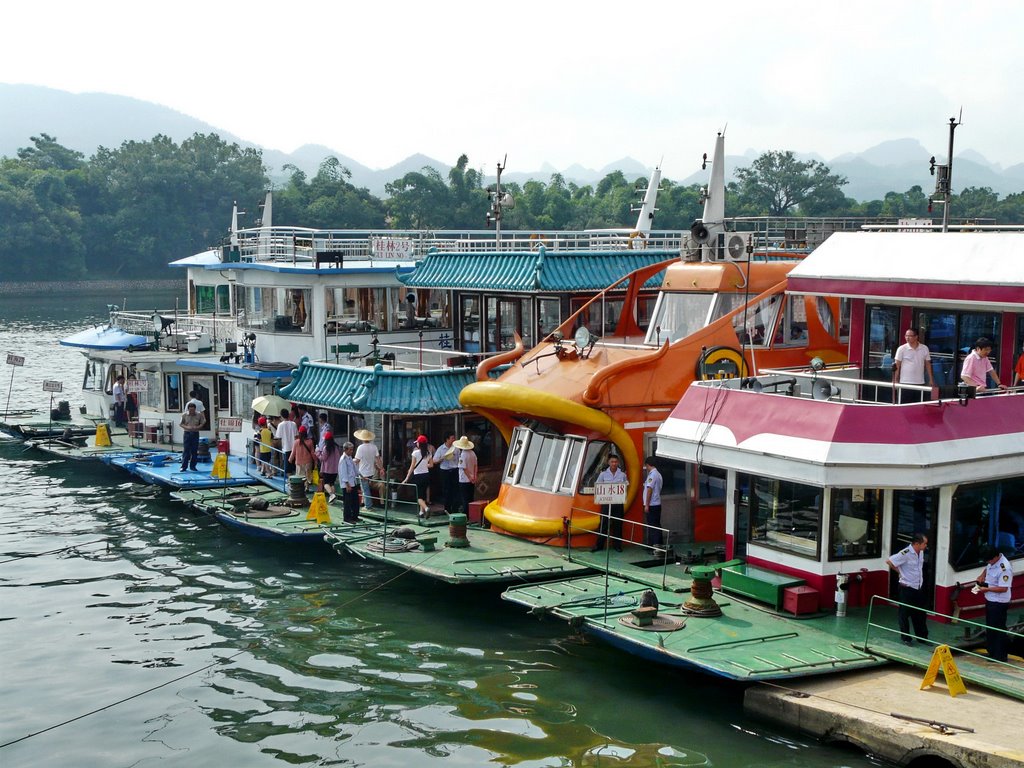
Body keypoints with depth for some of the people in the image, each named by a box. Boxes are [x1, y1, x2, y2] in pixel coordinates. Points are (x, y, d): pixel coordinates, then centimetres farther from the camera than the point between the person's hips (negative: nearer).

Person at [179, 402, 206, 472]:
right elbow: (181, 424, 3)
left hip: (195, 434, 1)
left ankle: (192, 466, 13)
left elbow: (202, 423, 4)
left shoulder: (199, 415, -3)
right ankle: (184, 466, 1)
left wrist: (197, 427, -15)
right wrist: (186, 427, -15)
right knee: (186, 450, -3)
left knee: (194, 451, 4)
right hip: (187, 433, -1)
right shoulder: (184, 415, -3)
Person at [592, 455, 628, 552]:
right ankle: (599, 545, 4)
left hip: (618, 502, 1)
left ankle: (617, 545, 14)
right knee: (604, 524, -1)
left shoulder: (622, 473, 4)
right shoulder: (604, 473, 2)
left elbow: (626, 485, 9)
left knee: (618, 524, 5)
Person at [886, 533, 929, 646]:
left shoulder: (921, 552, 2)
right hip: (907, 588, -7)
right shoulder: (906, 553, -22)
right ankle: (906, 638, 14)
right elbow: (889, 561, -19)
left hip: (919, 587, 7)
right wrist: (899, 571, -7)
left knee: (920, 613, 14)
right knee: (905, 614, 5)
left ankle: (922, 637, 25)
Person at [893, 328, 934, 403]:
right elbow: (897, 366, -1)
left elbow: (928, 364, 11)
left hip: (920, 383, 3)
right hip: (905, 383, -3)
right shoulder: (901, 349, -3)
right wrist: (896, 381, -5)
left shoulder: (924, 349, 4)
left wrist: (931, 380, 8)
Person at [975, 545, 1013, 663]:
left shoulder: (1004, 568, -27)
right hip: (990, 600, 10)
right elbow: (987, 568, 24)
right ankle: (991, 652, 32)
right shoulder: (992, 562, 0)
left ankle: (1000, 656, 7)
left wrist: (986, 589, -21)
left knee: (998, 629, -2)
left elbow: (1003, 588, -27)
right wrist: (982, 575, 5)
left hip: (999, 603, -10)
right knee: (989, 627, 19)